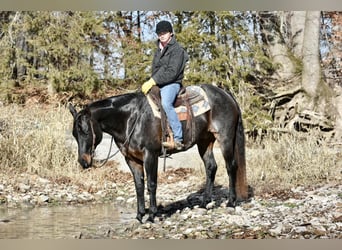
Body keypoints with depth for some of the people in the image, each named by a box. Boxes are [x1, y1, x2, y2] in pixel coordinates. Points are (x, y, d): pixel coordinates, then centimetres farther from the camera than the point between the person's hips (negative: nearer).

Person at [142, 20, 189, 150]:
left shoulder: (177, 49, -8)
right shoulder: (159, 49, 19)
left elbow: (171, 72, -19)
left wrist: (153, 81, -23)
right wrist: (150, 83, 10)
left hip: (171, 84, -10)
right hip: (157, 84, 10)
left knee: (166, 103, -36)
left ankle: (178, 139, -40)